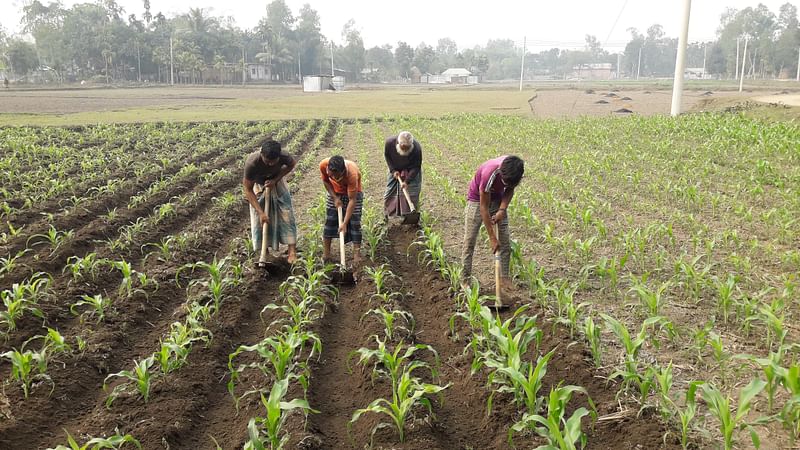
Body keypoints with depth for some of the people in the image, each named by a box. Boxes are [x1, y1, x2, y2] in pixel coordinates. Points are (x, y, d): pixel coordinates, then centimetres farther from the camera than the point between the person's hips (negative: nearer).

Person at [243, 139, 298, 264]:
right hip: (258, 186, -1)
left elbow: (292, 164, -9)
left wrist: (275, 180, -21)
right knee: (259, 219, -3)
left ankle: (292, 251, -1)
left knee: (286, 214, -5)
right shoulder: (251, 163, -40)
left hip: (276, 183, 1)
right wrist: (261, 212, -33)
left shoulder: (283, 157, -36)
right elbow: (248, 191, -29)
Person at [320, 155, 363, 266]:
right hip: (335, 193, 3)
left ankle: (357, 254, 2)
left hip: (353, 193, -3)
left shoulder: (352, 173, -41)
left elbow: (352, 200, -36)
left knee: (354, 223, -8)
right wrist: (335, 197, -16)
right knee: (329, 221, 1)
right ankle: (325, 254, 10)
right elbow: (325, 181, -8)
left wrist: (345, 223, -36)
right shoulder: (323, 165, -31)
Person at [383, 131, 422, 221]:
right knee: (389, 192, 1)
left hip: (411, 171, -2)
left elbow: (416, 167, -23)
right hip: (395, 170, 2)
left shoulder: (417, 148, -33)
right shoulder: (389, 142, -27)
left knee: (412, 194, -10)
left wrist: (407, 181, -32)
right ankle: (386, 216, 13)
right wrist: (393, 170, -15)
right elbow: (387, 155, -6)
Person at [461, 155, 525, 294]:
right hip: (477, 199, -5)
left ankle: (504, 278, 12)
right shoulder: (489, 174, -38)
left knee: (505, 241, 1)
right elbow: (484, 207, -30)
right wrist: (492, 237, -27)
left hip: (497, 199, 5)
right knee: (469, 241, -6)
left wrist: (502, 210, -19)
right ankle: (465, 280, 1)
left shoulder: (513, 170, -24)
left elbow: (510, 190, -2)